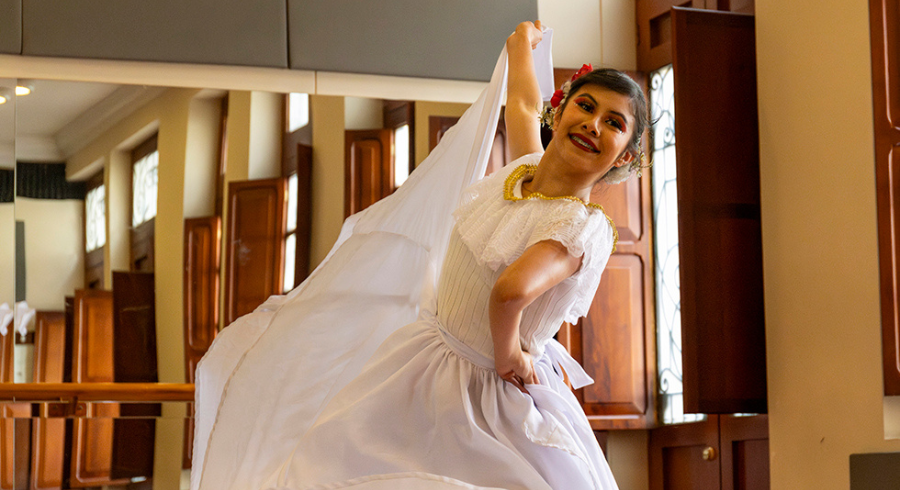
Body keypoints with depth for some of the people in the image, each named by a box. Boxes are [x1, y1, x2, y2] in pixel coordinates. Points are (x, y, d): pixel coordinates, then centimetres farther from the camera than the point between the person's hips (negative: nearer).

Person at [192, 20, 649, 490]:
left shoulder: (587, 227, -30)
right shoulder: (526, 166, -7)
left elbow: (511, 291, -50)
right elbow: (523, 102, 17)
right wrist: (523, 41, 34)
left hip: (493, 399, -6)